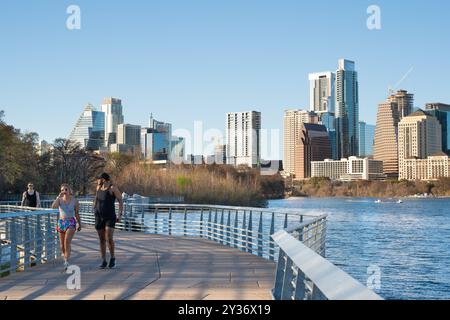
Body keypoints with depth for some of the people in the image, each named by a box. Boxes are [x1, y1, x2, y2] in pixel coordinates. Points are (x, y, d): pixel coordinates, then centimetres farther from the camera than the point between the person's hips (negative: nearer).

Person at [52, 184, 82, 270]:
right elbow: (53, 206, -21)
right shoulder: (60, 200, 0)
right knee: (62, 244, 10)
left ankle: (66, 262, -24)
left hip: (71, 222, -3)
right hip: (61, 222, 3)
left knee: (67, 241, -21)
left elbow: (77, 214, 8)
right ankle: (65, 257, 35)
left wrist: (79, 224, 14)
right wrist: (59, 196, -20)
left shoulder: (74, 201, -2)